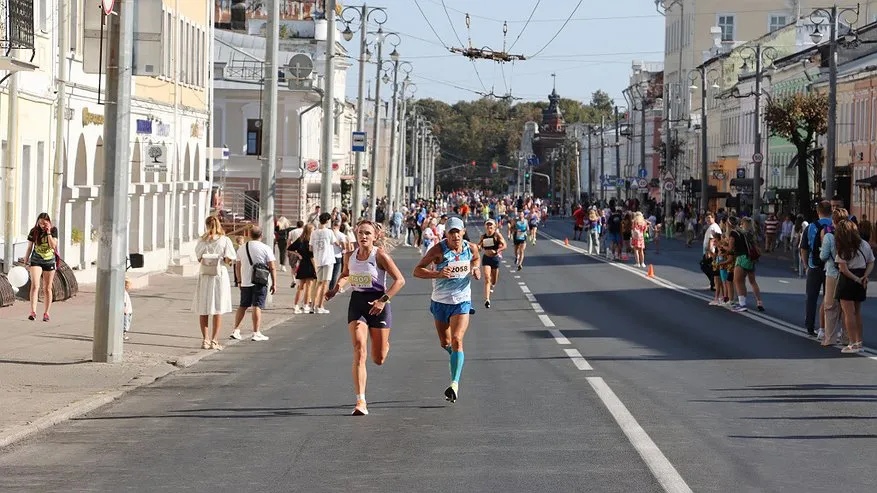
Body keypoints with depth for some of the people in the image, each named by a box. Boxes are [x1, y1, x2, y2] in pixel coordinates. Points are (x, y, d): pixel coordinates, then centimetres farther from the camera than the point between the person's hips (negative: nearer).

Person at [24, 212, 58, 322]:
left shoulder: (53, 230, -3)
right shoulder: (34, 231, -3)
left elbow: (53, 245, -14)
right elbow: (29, 247, 4)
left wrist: (48, 233, -18)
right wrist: (26, 262, 7)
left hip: (49, 262, 1)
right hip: (36, 261, -1)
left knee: (47, 288, 7)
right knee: (35, 285, -17)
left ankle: (46, 313, 15)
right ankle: (33, 312, -25)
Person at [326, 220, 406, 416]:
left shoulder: (380, 255, -10)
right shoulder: (349, 256, 4)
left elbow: (400, 280, -11)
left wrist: (384, 300, -21)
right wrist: (336, 288, 5)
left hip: (378, 305, -3)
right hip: (357, 302, 3)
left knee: (378, 359, 6)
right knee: (359, 350, -15)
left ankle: (385, 345, 46)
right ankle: (361, 402, -18)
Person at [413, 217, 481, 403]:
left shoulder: (471, 248, -3)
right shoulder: (439, 249, -13)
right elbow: (417, 270, -15)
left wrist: (476, 269, -1)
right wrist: (437, 274, -31)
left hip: (462, 303, -1)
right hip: (440, 302, 1)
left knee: (457, 341, -18)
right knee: (445, 343, 15)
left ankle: (455, 384, -24)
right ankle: (457, 359, 50)